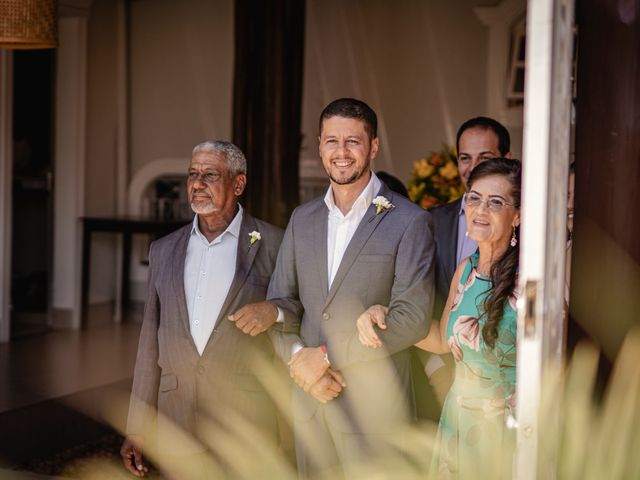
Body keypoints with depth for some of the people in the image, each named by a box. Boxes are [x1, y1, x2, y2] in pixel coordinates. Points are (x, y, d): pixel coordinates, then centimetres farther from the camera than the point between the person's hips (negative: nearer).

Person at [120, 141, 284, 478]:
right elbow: (151, 342, 12)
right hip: (177, 424, 3)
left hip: (245, 425, -3)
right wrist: (137, 429, 9)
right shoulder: (164, 251, 11)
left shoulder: (273, 245, -1)